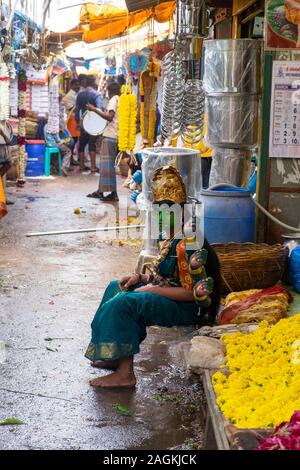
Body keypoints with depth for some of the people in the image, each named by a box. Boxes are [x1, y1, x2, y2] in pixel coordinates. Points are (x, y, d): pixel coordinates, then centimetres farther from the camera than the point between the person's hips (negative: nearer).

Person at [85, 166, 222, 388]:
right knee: (116, 287, 15)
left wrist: (153, 289, -21)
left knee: (123, 302, -24)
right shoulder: (175, 237, 10)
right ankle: (116, 356, 13)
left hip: (186, 309, -11)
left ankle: (125, 374, -18)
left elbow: (194, 293, -25)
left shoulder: (188, 245, -23)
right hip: (169, 296, 11)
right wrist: (141, 278, 3)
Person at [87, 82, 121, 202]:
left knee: (107, 163, -9)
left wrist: (95, 109, -13)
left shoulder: (113, 100, -7)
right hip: (118, 137, 9)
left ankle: (113, 193, -13)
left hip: (110, 136, -9)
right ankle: (101, 191, 14)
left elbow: (110, 117, -18)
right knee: (106, 163, 13)